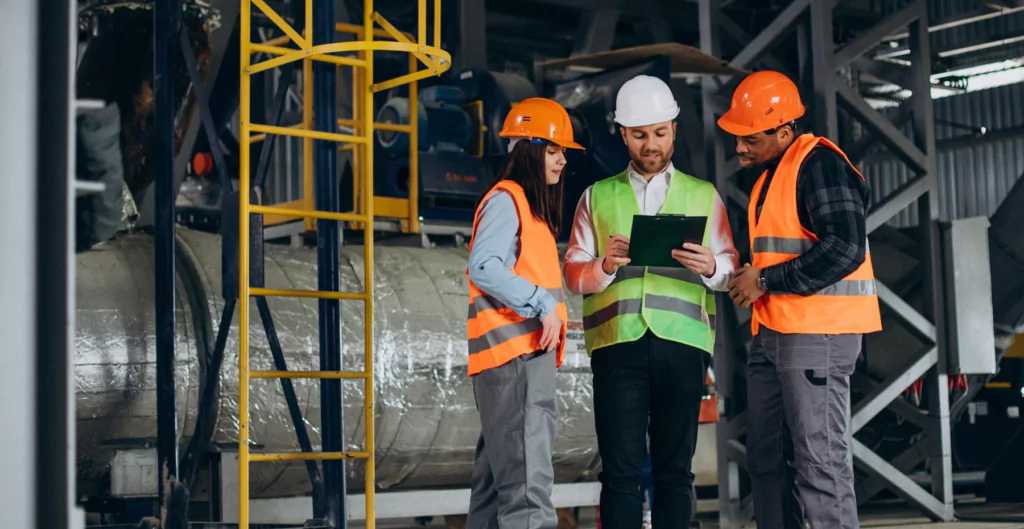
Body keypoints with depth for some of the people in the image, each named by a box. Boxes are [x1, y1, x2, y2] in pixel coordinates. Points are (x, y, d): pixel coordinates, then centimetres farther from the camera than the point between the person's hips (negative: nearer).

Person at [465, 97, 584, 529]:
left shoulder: (533, 205, 22)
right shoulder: (505, 199, -8)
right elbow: (483, 267, -21)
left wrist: (554, 314, 12)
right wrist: (542, 306, -22)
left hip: (531, 351, 10)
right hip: (512, 351, -10)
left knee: (498, 468, 13)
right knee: (525, 473, -14)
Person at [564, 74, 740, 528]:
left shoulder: (704, 196, 18)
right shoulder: (597, 197, 17)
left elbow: (731, 267, 9)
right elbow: (573, 273, 9)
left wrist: (710, 267, -13)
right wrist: (605, 267, -12)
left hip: (682, 340, 1)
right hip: (617, 341, 0)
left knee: (675, 468, 1)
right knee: (621, 468, -5)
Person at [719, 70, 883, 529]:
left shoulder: (819, 163, -12)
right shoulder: (772, 174, 19)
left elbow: (845, 249, -22)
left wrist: (766, 280, -16)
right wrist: (749, 277, 10)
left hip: (817, 335, -10)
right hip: (773, 334, 10)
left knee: (819, 458, -8)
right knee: (766, 457, 13)